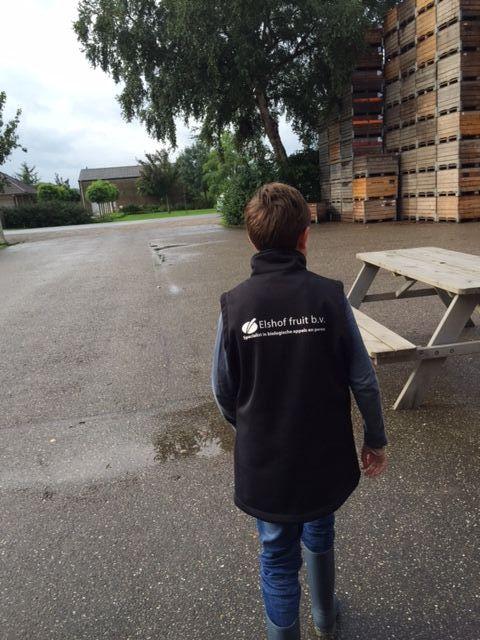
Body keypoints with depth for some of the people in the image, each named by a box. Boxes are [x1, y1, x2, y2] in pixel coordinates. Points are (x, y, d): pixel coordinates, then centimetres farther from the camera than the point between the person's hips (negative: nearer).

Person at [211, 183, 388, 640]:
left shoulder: (234, 305, -15)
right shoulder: (329, 296, -15)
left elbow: (223, 392, -6)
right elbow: (363, 381, -10)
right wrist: (376, 440, 6)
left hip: (263, 464, -1)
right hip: (326, 457, 2)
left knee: (278, 559, 18)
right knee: (319, 536, 29)